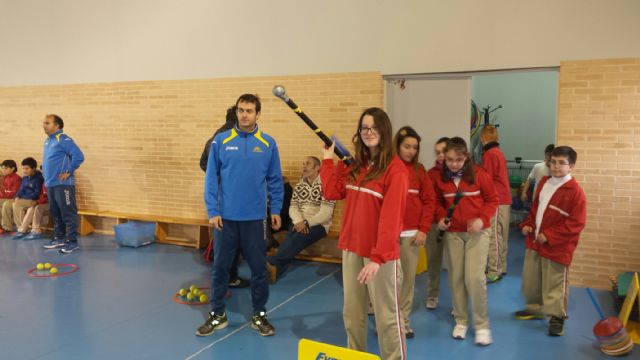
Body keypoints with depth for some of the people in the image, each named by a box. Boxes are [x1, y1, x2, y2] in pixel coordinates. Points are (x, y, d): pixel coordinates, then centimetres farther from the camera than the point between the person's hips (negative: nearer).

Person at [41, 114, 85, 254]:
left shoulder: (63, 140, -14)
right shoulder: (47, 141, 15)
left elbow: (79, 156, -23)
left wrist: (68, 172, -17)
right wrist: (46, 174, 16)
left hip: (63, 184, -9)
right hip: (50, 184, 9)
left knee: (68, 214, -4)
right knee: (55, 214, 17)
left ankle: (72, 242, 1)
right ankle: (59, 238, 27)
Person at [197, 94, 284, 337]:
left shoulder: (268, 144, -1)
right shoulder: (220, 141, -3)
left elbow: (275, 180, 5)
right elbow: (211, 178, -1)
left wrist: (276, 209, 1)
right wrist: (212, 211, -6)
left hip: (255, 217, 0)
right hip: (226, 216, 0)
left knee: (259, 268, 9)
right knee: (220, 267, 10)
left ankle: (259, 315, 26)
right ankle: (217, 314, 27)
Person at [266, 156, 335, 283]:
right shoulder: (299, 186, 15)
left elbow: (326, 213, -14)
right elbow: (293, 207, 8)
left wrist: (307, 223, -21)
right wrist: (299, 222, -13)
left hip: (318, 225, -4)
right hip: (300, 223, 5)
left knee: (298, 238, -33)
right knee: (289, 240, -27)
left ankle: (271, 262, -43)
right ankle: (274, 269, -44)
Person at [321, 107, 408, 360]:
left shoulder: (395, 169, -14)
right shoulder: (355, 165, 10)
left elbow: (391, 218, -19)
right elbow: (332, 192, 8)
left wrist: (378, 257, -24)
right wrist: (328, 160, 12)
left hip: (381, 253, -7)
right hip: (352, 248, 7)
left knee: (386, 315, 4)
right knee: (352, 312, 18)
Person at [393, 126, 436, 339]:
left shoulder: (419, 170, 8)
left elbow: (429, 201, 7)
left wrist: (423, 229, -2)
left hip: (411, 233, 3)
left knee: (408, 277, 8)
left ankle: (404, 319, 21)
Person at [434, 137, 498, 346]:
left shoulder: (478, 174, -10)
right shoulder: (441, 178, -2)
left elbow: (492, 200, -3)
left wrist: (482, 219, -18)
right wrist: (441, 218, -7)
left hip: (477, 232, -3)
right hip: (453, 233, 3)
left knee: (475, 277, -9)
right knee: (456, 277, 8)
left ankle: (482, 325, 6)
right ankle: (461, 320, 24)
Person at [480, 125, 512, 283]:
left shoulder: (489, 154, -13)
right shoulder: (499, 152, 14)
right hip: (504, 199, 9)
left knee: (493, 236, -6)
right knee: (501, 236, 14)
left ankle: (494, 272, -4)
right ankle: (500, 267, 22)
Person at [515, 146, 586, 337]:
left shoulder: (575, 191, -17)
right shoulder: (544, 182, 7)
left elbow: (576, 223, -18)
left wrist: (550, 235, -21)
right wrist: (528, 224, 3)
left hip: (556, 247, -7)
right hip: (534, 241, 7)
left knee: (554, 284, 4)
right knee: (530, 279, 17)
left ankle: (557, 317, 21)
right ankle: (535, 308, 37)